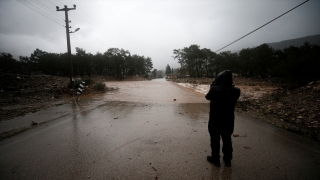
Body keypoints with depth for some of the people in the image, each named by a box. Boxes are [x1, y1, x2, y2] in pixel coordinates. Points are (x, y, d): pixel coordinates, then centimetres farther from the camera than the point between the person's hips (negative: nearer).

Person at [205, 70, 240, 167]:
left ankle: (215, 159, 27)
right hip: (228, 120, 4)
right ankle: (227, 159, 34)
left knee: (215, 140, 13)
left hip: (215, 120, -3)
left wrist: (212, 86, 6)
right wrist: (230, 85, 6)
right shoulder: (236, 91, -13)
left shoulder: (214, 90, -23)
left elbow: (207, 97, -2)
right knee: (227, 140, 20)